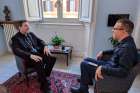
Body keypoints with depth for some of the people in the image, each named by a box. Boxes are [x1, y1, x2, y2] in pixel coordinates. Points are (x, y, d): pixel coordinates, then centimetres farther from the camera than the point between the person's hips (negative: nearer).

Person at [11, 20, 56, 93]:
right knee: (39, 63, -36)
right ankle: (44, 86, -18)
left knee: (52, 58, -18)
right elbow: (16, 51, -19)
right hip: (28, 58, -6)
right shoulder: (15, 38, -3)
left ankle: (44, 77, 1)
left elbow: (40, 41, 17)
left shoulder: (31, 34, 16)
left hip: (38, 53, 6)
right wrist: (31, 55, -33)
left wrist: (45, 46, -7)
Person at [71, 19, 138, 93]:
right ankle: (87, 79, 35)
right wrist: (103, 52, 10)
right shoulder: (124, 42, -1)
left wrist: (103, 69, -32)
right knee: (86, 60, 14)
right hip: (110, 64, 9)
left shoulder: (127, 48, -31)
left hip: (112, 73, -9)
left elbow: (123, 72, -34)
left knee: (84, 64, -8)